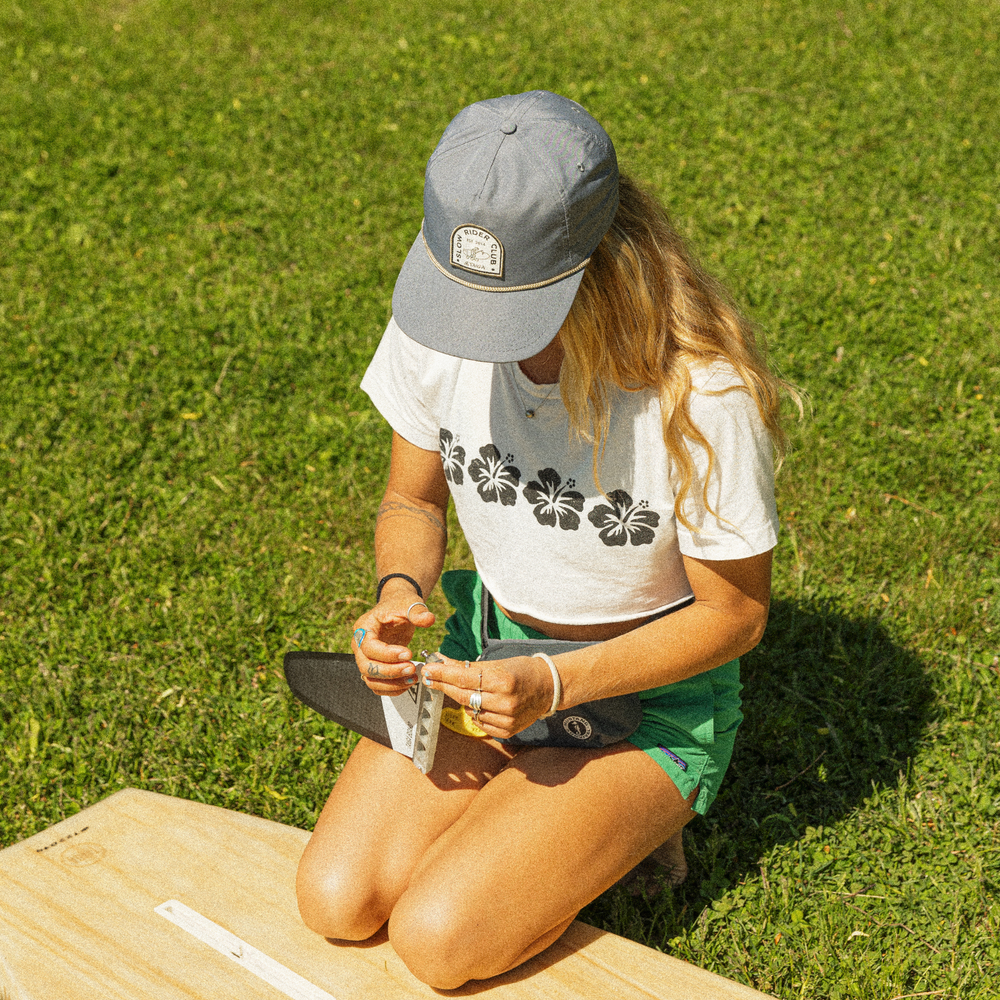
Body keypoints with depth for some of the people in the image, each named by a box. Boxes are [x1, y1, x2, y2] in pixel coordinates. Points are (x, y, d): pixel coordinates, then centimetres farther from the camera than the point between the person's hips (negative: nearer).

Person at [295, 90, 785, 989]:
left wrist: (554, 686, -28)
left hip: (648, 694, -4)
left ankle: (625, 829, 9)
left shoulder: (702, 394, -29)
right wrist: (399, 594, -22)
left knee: (438, 938, -18)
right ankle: (516, 813, 14)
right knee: (338, 904, -12)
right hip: (490, 642, 5)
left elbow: (735, 613, -16)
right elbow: (412, 502, 1)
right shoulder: (437, 323, -15)